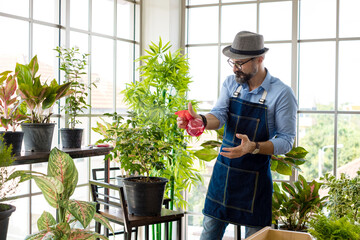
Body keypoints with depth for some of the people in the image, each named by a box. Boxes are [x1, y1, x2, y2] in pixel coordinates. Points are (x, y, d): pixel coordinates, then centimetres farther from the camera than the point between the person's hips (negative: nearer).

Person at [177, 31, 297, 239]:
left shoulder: (282, 93, -12)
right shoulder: (231, 83, 3)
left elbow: (286, 141, -12)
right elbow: (219, 116, -8)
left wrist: (253, 147, -28)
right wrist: (201, 120, -31)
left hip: (256, 176, -4)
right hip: (224, 169, 4)